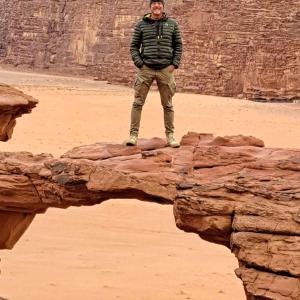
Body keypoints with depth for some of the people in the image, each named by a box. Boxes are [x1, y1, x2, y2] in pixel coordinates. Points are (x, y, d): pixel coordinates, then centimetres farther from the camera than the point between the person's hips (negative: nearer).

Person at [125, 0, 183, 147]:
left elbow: (178, 46, 9)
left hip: (166, 69, 1)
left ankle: (170, 135, 14)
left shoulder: (172, 24, 6)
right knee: (138, 103, -4)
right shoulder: (141, 25, 4)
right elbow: (134, 46, 5)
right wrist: (139, 64, -7)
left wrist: (174, 64, -2)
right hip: (146, 69, -1)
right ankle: (133, 134, 0)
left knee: (167, 105, 6)